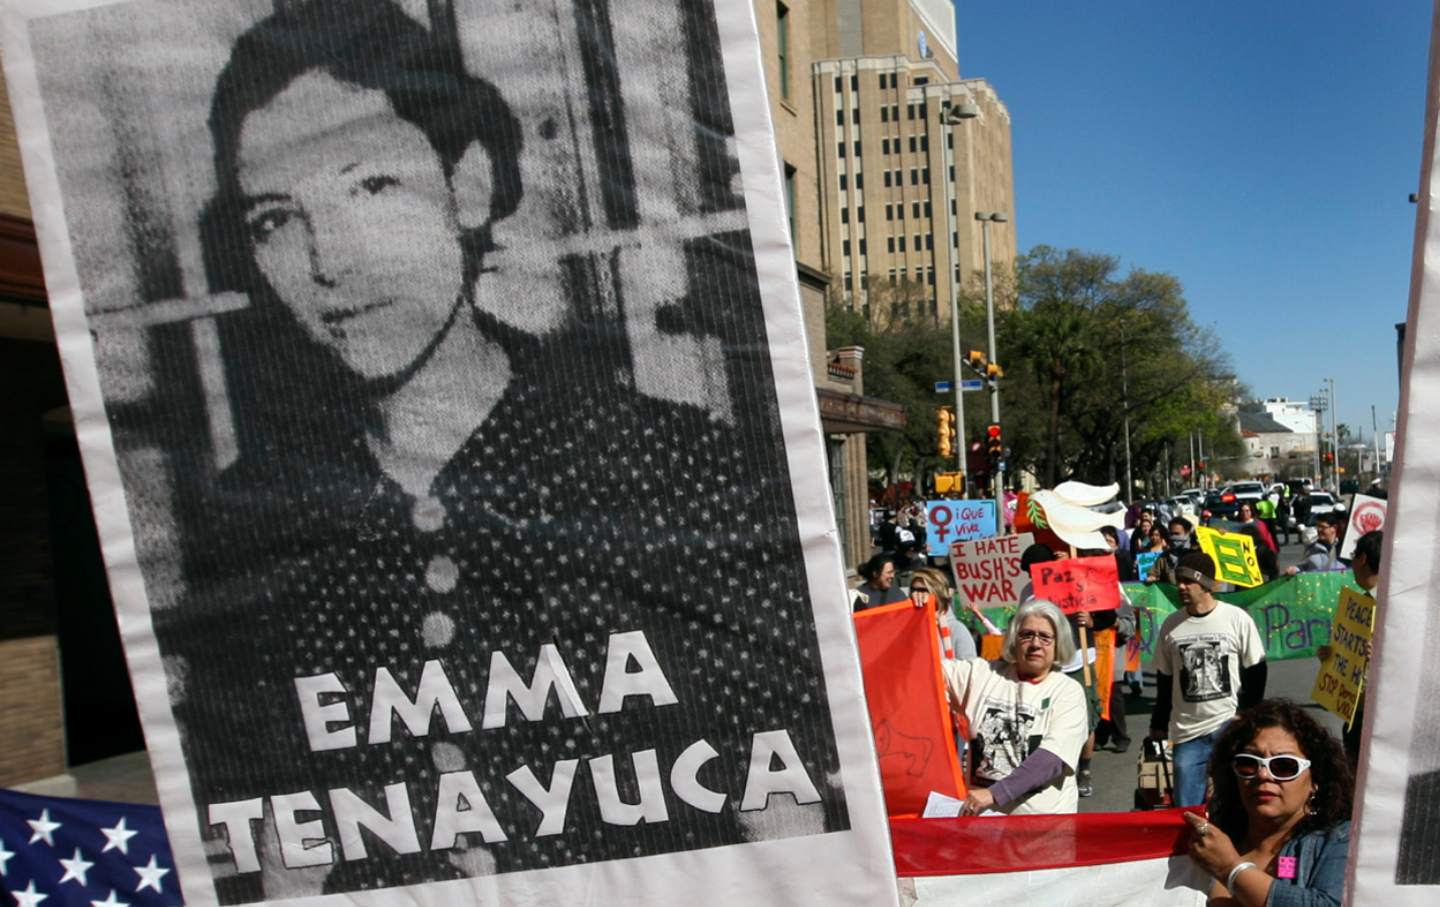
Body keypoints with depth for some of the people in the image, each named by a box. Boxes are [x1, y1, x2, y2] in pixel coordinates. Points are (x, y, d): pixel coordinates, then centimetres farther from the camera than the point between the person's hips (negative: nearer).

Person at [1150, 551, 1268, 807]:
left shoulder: (1238, 619, -3)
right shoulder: (1171, 625, 4)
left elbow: (1256, 673, 2)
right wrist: (1158, 724, 12)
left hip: (1231, 727, -2)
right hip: (1187, 731, 2)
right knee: (1187, 809, 3)